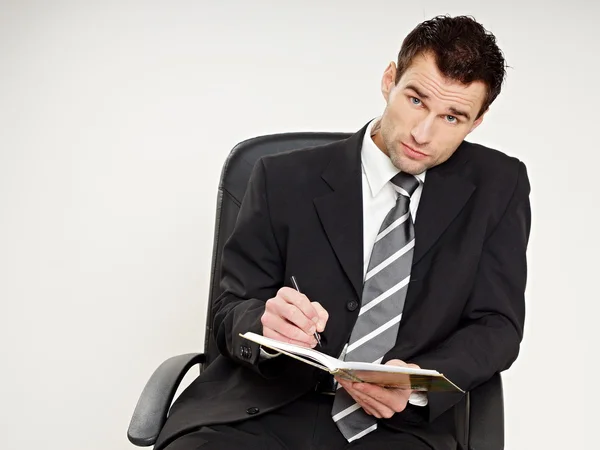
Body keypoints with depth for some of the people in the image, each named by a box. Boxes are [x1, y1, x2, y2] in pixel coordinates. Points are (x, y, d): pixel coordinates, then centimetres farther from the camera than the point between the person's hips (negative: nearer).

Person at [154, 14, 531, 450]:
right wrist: (267, 326, -19)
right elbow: (231, 314, 7)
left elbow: (498, 326, 5)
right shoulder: (286, 179, 5)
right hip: (267, 410, 0)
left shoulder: (498, 187, 7)